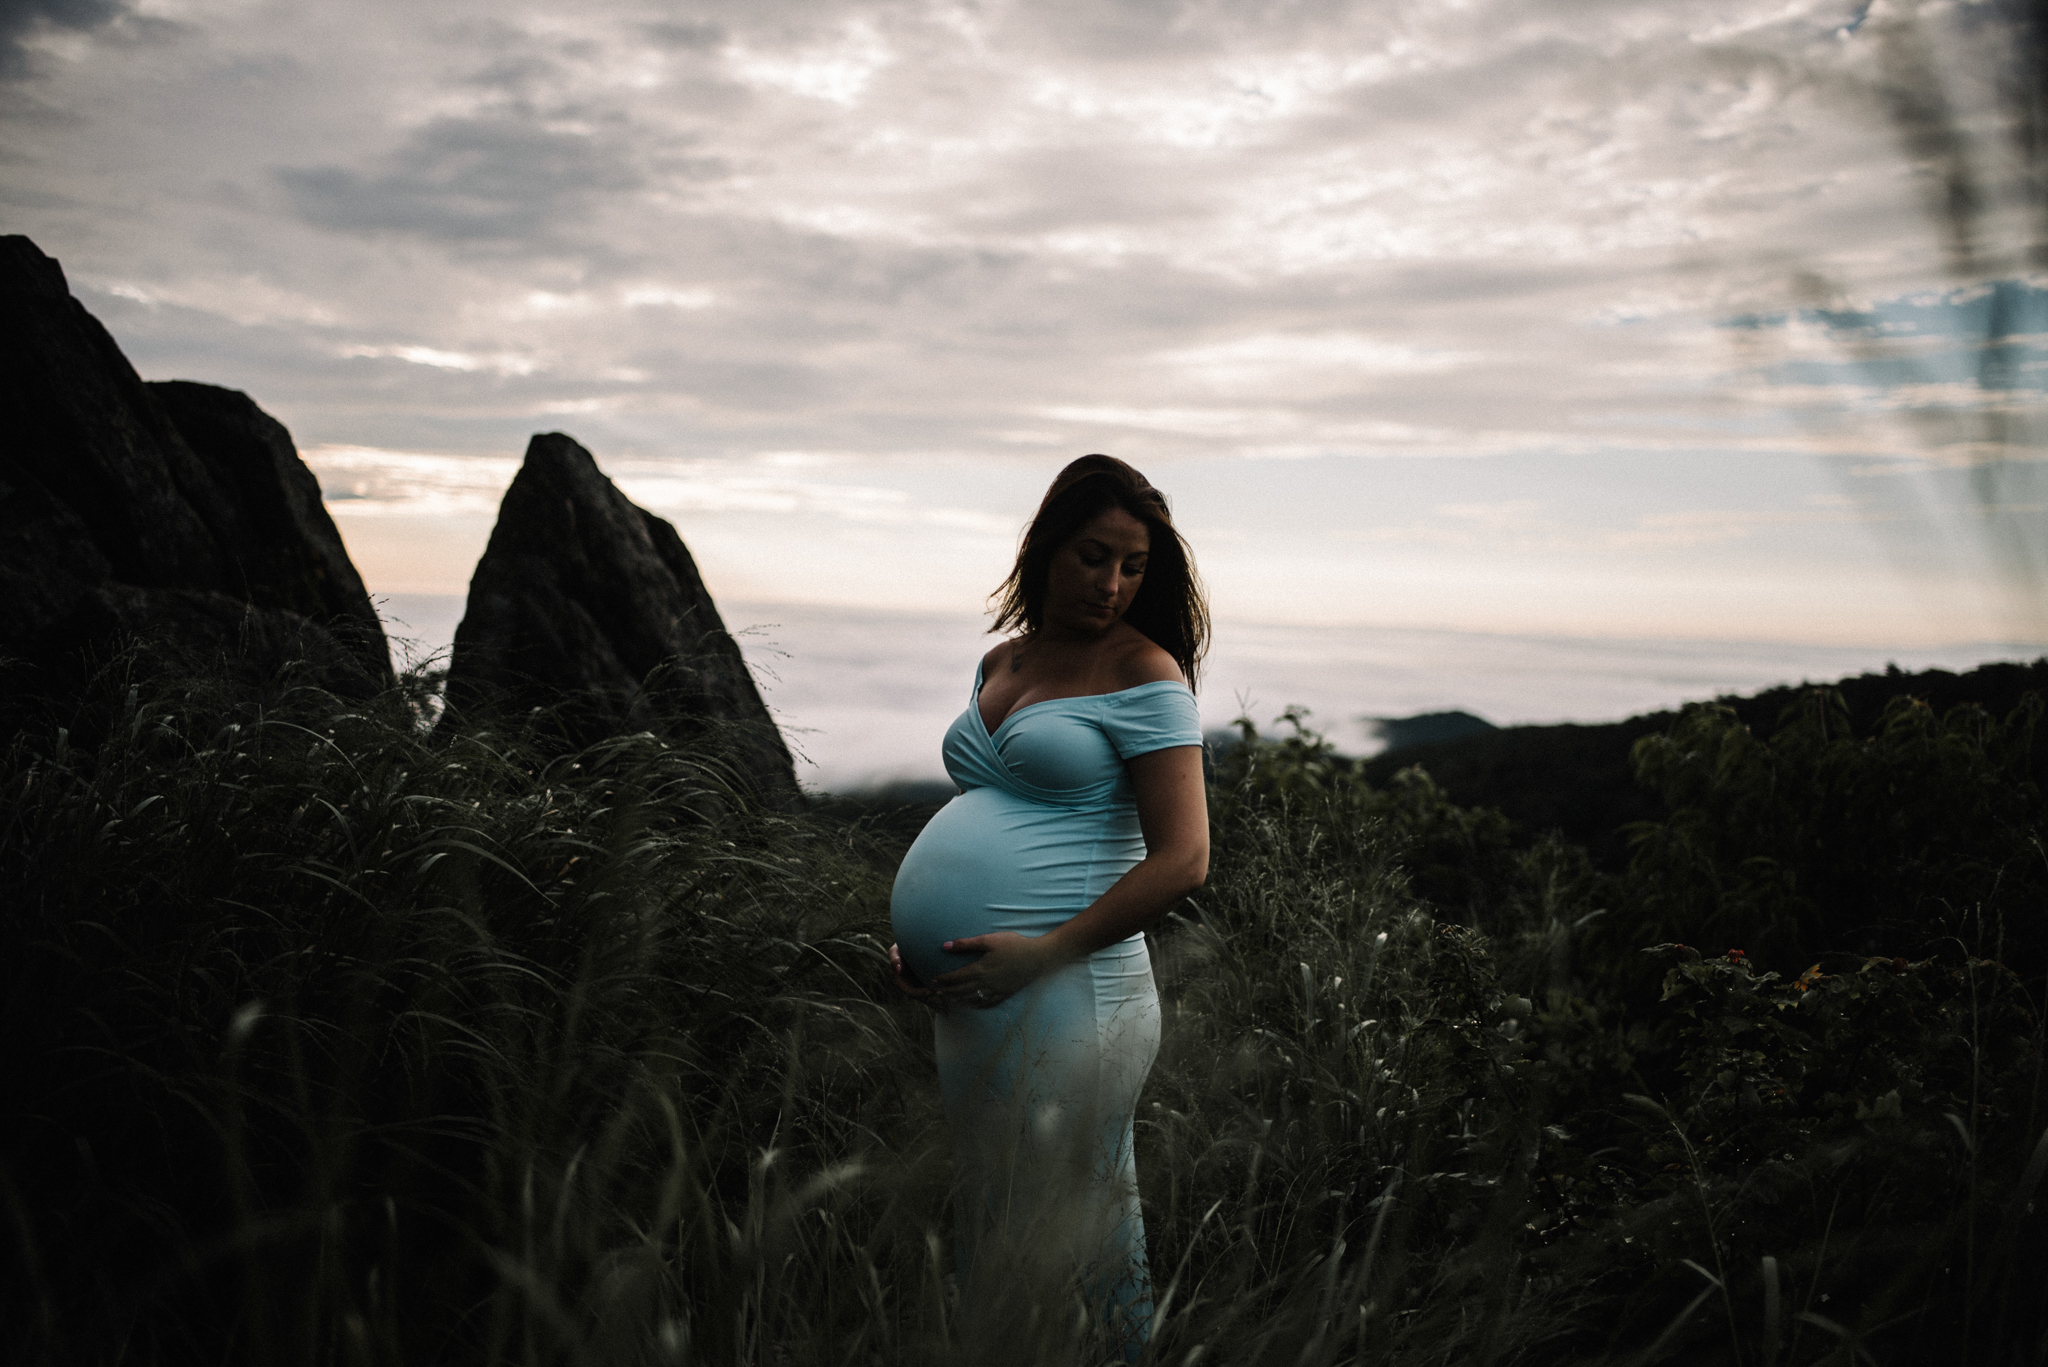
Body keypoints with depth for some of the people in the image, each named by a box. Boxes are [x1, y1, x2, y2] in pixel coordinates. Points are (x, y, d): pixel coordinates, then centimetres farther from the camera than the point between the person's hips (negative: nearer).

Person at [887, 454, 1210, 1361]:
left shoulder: (1144, 675, -9)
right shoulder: (1000, 662, 12)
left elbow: (1183, 860, -16)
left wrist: (1044, 952, -19)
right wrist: (919, 938, 10)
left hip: (1068, 995, -7)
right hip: (969, 1000, 7)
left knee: (1077, 1240, 5)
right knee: (985, 1228, 19)